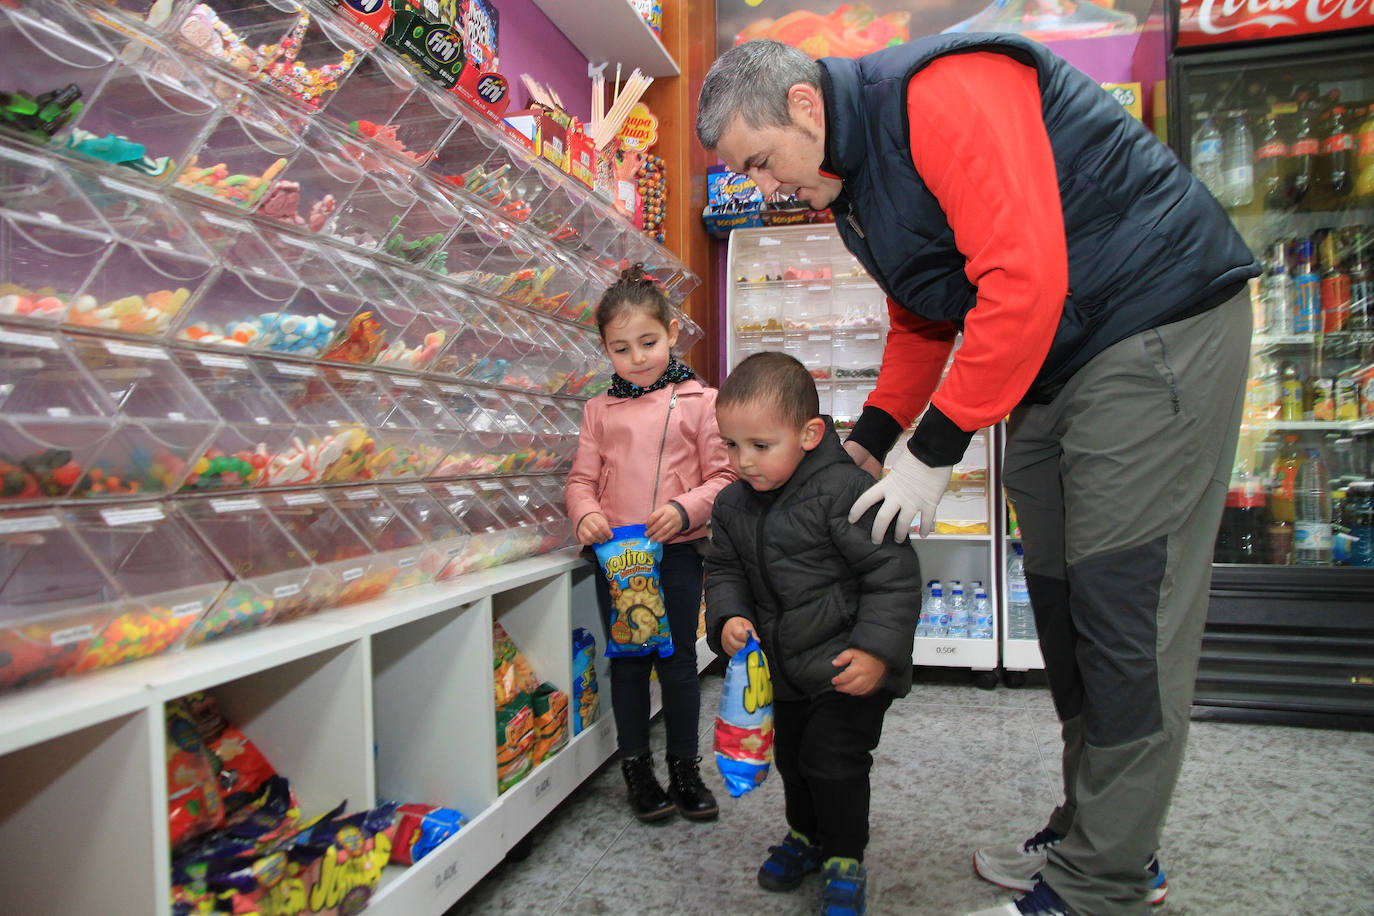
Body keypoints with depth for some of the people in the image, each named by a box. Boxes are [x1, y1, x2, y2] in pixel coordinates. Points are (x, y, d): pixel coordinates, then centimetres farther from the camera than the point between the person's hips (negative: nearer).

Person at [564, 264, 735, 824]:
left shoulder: (700, 401, -2)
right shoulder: (600, 410, 7)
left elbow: (722, 477, -4)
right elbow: (582, 478, 8)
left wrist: (684, 508, -21)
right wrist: (585, 512, -13)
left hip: (678, 552, -2)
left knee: (678, 661, 9)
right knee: (628, 662, 12)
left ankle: (685, 767, 27)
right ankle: (636, 767, 28)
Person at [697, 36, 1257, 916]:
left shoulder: (942, 93, -19)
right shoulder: (854, 189, 12)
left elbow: (1024, 280, -27)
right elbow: (922, 324, 19)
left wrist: (934, 454, -22)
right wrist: (865, 440, 8)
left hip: (1159, 323, -9)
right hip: (1047, 369, 10)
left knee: (1122, 602, -8)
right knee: (1060, 597, 9)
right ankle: (1091, 835, 22)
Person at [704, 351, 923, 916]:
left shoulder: (844, 489, -23)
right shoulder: (732, 504, -2)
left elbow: (893, 572, -22)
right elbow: (724, 569, 10)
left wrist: (876, 650, -25)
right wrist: (728, 617, -10)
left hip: (848, 665, -7)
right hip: (784, 667, 7)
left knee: (833, 761, -1)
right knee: (791, 755, 20)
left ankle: (844, 860, 24)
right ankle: (806, 834, 45)